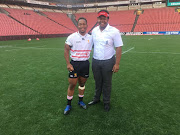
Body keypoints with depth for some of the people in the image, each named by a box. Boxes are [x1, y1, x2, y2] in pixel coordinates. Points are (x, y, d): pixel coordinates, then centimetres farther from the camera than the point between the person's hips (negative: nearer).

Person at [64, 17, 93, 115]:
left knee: (82, 83, 14)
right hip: (74, 64, -3)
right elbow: (66, 50, -5)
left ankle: (80, 101, 35)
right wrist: (68, 64, -12)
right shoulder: (72, 37, -6)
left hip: (86, 63, 3)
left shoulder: (90, 38, 4)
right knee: (72, 84, 1)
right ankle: (68, 105, 19)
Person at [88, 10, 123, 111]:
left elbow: (119, 48, -12)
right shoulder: (94, 30, 4)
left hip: (108, 62, -4)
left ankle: (107, 102, 30)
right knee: (97, 82, 19)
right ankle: (96, 98, 39)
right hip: (95, 61, 4)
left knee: (107, 83, 10)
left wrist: (117, 64, -16)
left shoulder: (114, 31, -12)